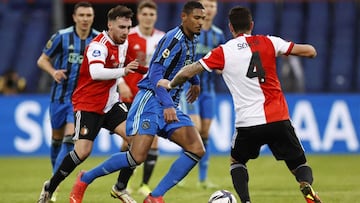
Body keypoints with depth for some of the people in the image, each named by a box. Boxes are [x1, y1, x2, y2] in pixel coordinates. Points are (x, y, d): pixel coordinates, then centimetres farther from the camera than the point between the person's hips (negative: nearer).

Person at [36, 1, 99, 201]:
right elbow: (42, 60, 2)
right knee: (57, 138, 10)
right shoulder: (61, 37, -6)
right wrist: (53, 71, -18)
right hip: (60, 94, 1)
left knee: (70, 138, -16)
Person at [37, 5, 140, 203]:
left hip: (110, 103, 7)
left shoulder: (123, 43, 4)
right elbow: (96, 72, -40)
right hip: (88, 104, -7)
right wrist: (122, 71, -50)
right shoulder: (98, 45, -22)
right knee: (82, 151, -15)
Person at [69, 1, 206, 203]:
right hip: (151, 100, -9)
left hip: (170, 106, 9)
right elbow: (155, 74, -24)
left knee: (197, 150, -9)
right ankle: (85, 179, 3)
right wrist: (167, 105, -33)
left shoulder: (192, 41, 12)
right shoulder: (174, 38, -15)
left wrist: (195, 81, 47)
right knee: (137, 156, -19)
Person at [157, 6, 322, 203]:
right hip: (278, 119, 0)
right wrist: (310, 49, 26)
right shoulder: (268, 42, 5)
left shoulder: (222, 52, 3)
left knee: (237, 161, 26)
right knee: (299, 165, 12)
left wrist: (170, 84, 24)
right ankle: (306, 186, -23)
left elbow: (188, 72, 5)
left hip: (247, 123, 0)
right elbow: (310, 51, 3)